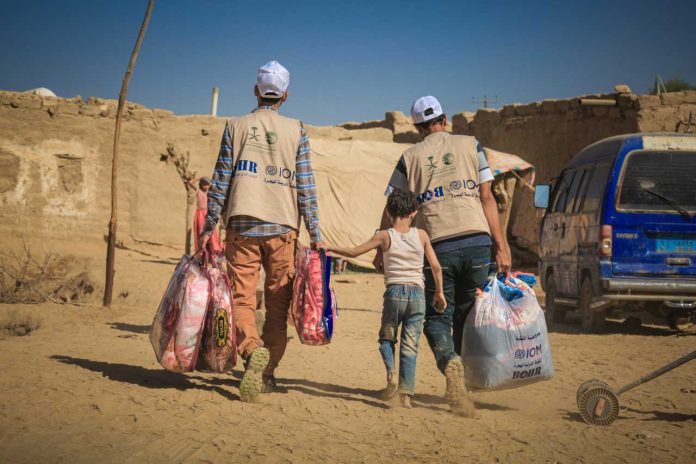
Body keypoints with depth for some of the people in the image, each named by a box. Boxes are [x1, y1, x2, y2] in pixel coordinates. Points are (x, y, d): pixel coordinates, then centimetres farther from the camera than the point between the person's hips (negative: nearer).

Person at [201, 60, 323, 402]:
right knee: (278, 302, 9)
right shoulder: (296, 131, 6)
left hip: (242, 224, -1)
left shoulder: (236, 127, 5)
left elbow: (221, 181, 2)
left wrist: (209, 227, 7)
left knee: (242, 297, 1)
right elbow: (305, 186, 3)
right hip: (282, 227, 1)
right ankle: (268, 373, 10)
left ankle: (252, 349, -26)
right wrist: (315, 233, 6)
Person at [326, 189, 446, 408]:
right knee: (410, 346, 3)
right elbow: (436, 266, 7)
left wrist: (330, 247, 18)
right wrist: (439, 292, 19)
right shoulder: (421, 235, 6)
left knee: (386, 338, 17)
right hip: (417, 294, 1)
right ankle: (406, 394, -4)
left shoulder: (384, 236, 2)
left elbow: (353, 252, 5)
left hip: (394, 292, -1)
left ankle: (391, 373, -10)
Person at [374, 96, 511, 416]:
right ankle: (459, 386, 14)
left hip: (438, 246, -1)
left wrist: (381, 251, 21)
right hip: (476, 242, 1)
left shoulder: (410, 157, 11)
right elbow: (486, 198, 4)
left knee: (437, 317, 7)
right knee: (467, 316, 14)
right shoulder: (470, 145, 11)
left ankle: (450, 362, -22)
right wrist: (501, 247, 3)